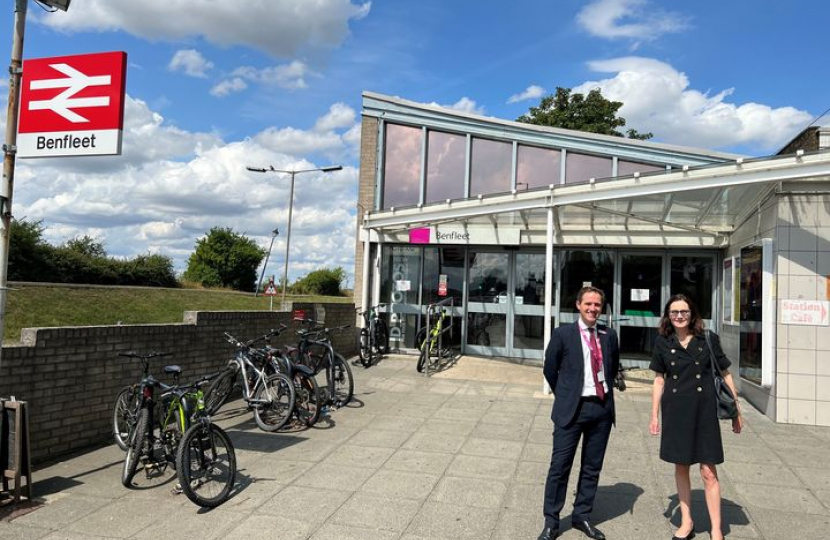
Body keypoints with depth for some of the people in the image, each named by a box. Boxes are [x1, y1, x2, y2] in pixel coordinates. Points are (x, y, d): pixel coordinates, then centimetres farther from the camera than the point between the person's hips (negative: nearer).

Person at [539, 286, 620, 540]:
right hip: (572, 409, -4)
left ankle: (582, 516, 29)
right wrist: (565, 396, 7)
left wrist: (605, 389, 15)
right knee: (559, 466, 0)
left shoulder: (609, 335, 5)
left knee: (592, 467, 13)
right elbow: (550, 369, 2)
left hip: (603, 408, 4)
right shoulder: (563, 334, -6)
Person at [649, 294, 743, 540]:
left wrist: (736, 411, 3)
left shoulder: (708, 339, -4)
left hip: (704, 410, -2)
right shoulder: (663, 342, 1)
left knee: (708, 471, 0)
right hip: (675, 411, 2)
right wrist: (655, 415, 6)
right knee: (681, 467, 12)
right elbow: (659, 380, 7)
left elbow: (725, 375, 2)